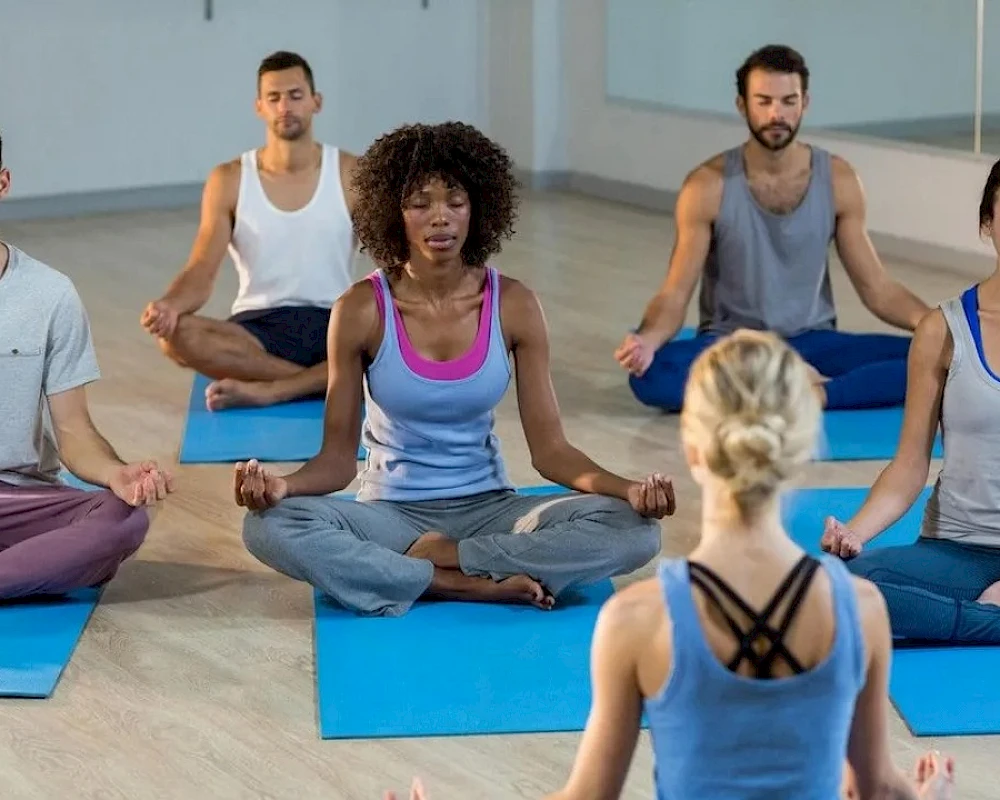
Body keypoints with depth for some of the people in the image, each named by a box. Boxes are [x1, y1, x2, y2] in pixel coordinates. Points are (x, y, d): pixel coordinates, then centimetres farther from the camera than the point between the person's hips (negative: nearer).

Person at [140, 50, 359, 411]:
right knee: (176, 335, -31)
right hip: (259, 329, 0)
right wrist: (170, 304, -29)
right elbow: (201, 272, -5)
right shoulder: (230, 180, 3)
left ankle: (267, 390, -33)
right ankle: (326, 378, -25)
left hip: (336, 327, 0)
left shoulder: (352, 175, 2)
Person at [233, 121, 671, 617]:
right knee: (270, 525, -32)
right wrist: (281, 484, -30)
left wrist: (630, 489, -24)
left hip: (488, 509, 1)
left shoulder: (514, 306, -5)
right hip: (391, 513, -1)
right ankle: (477, 586, -25)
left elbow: (550, 448, -5)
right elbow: (338, 456, -7)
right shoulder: (362, 310, -9)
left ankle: (441, 558, -17)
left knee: (633, 529, -25)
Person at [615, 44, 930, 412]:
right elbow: (675, 293, -10)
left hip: (813, 344, 2)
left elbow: (876, 288, 1)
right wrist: (647, 340, -33)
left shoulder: (838, 179, -2)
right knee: (648, 373, -35)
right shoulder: (708, 186, -9)